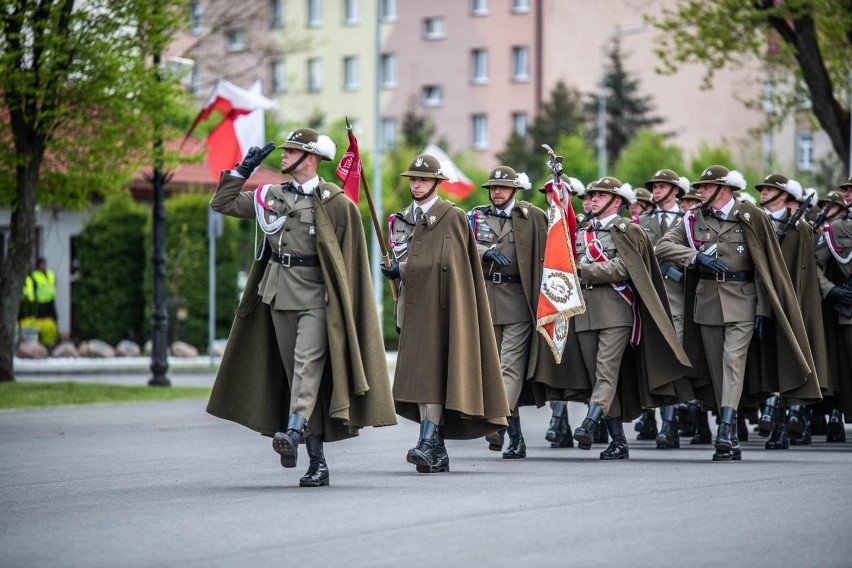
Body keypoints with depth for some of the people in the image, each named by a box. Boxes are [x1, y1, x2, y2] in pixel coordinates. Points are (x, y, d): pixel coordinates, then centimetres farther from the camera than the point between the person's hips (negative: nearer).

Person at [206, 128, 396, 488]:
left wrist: (343, 305, -8)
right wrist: (244, 169, 6)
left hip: (316, 296, -5)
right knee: (293, 371, 4)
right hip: (279, 293, 5)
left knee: (307, 361, -25)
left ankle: (294, 431, -43)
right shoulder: (272, 196, 12)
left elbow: (348, 259, -4)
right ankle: (317, 461, 6)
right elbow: (222, 203, 16)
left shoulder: (336, 202, -4)